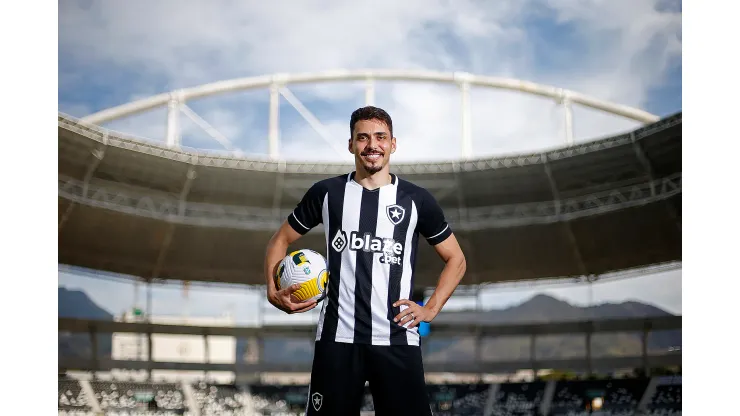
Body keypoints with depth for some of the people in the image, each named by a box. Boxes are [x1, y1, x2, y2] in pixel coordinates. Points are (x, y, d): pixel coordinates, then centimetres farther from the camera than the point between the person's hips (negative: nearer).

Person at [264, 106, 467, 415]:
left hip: (398, 340, 0)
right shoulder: (326, 193, 7)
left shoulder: (416, 200, 6)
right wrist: (273, 292, 1)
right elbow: (281, 240, 17)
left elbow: (455, 259, 15)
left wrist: (430, 309, 2)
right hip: (337, 338, 0)